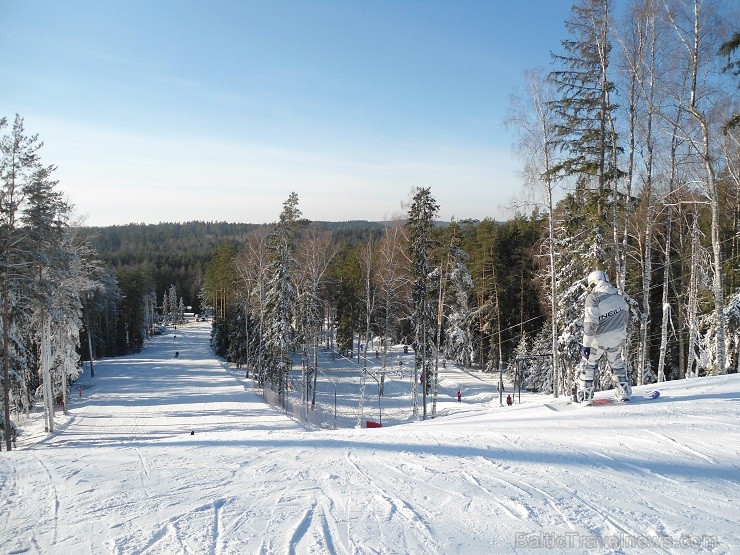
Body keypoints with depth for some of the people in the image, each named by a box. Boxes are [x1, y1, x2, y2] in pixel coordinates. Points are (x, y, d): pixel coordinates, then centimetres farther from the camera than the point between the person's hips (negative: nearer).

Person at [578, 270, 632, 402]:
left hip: (600, 339, -5)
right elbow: (625, 316, 17)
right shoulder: (619, 297, 6)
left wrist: (586, 344, -19)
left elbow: (590, 323, -21)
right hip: (618, 339, 5)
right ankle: (624, 391, 28)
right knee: (617, 364, 24)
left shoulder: (593, 298, -14)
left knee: (588, 364, 9)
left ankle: (584, 395, 8)